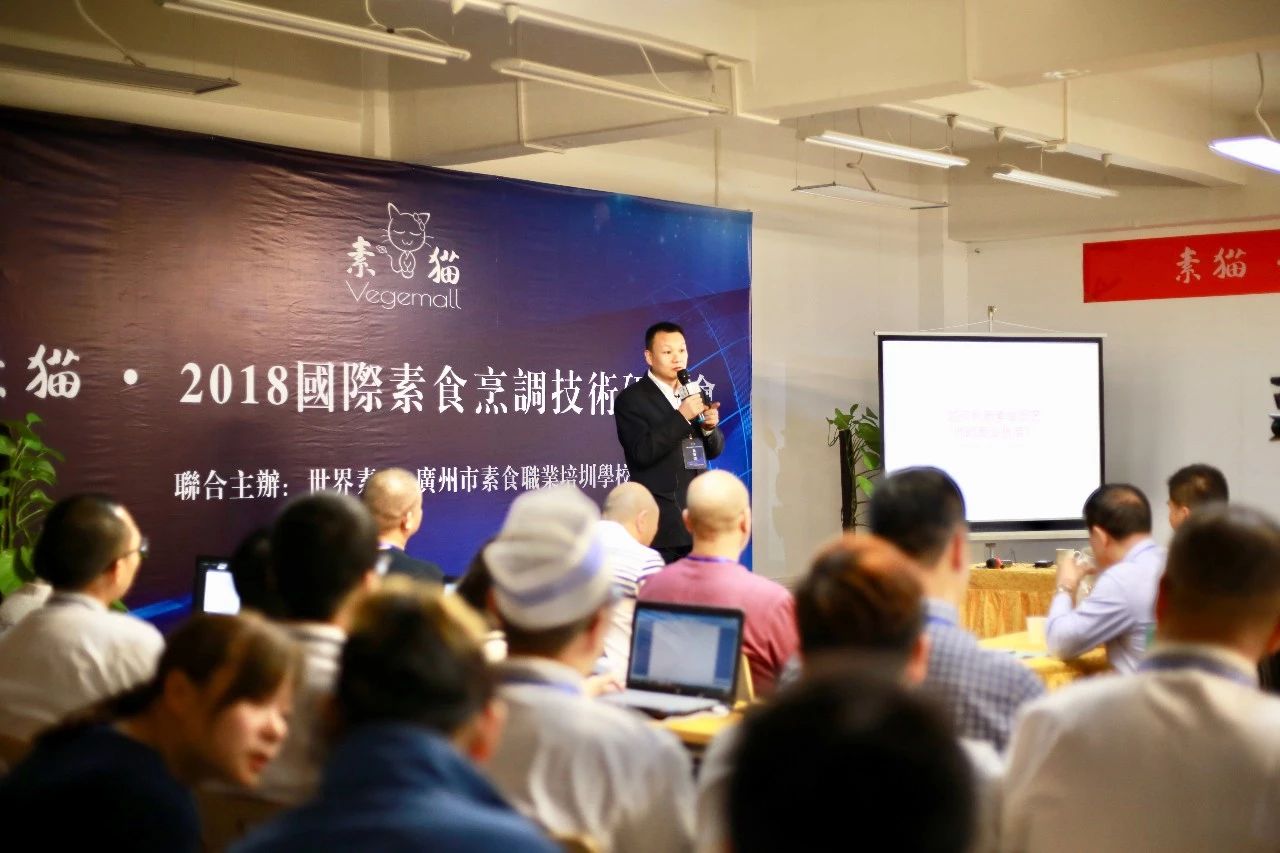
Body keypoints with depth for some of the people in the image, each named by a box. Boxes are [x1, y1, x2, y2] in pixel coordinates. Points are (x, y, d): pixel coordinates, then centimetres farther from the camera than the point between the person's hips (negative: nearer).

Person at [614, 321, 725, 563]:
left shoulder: (694, 394, 14)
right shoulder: (631, 399, -6)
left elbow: (713, 450, 16)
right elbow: (642, 453, -17)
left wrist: (709, 426, -7)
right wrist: (682, 417, -22)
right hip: (660, 521, -6)